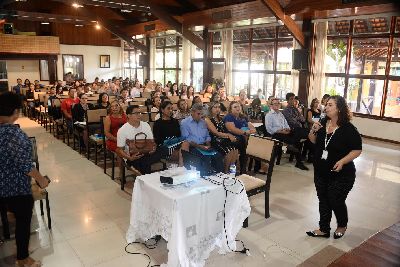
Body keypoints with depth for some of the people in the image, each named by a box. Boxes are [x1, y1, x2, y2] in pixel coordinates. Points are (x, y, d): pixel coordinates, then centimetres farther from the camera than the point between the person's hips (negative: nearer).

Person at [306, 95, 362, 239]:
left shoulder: (348, 129, -16)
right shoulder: (322, 124, -1)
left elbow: (357, 150, -12)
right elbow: (313, 141, 9)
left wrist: (342, 161, -25)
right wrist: (313, 130, -11)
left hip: (341, 174, -5)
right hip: (320, 172, 5)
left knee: (336, 201, 6)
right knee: (323, 200, 14)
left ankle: (342, 225, 36)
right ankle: (324, 229, 29)